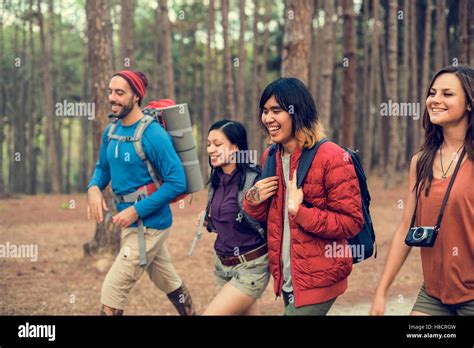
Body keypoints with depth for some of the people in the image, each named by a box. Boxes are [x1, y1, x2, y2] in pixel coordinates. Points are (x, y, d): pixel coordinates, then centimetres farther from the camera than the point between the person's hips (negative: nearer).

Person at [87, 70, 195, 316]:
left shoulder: (153, 135, -20)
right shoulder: (111, 132, 4)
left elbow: (177, 182, -21)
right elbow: (103, 167, 18)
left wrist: (137, 210, -22)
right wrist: (94, 188, -6)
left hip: (148, 225, -8)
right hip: (132, 222, 8)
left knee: (112, 291, -7)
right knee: (170, 283, 22)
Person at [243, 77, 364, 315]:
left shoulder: (331, 157, -14)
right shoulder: (271, 156, 8)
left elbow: (351, 222, -15)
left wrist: (300, 212, -24)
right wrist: (253, 200, -4)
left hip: (317, 281, -7)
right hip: (286, 279, 7)